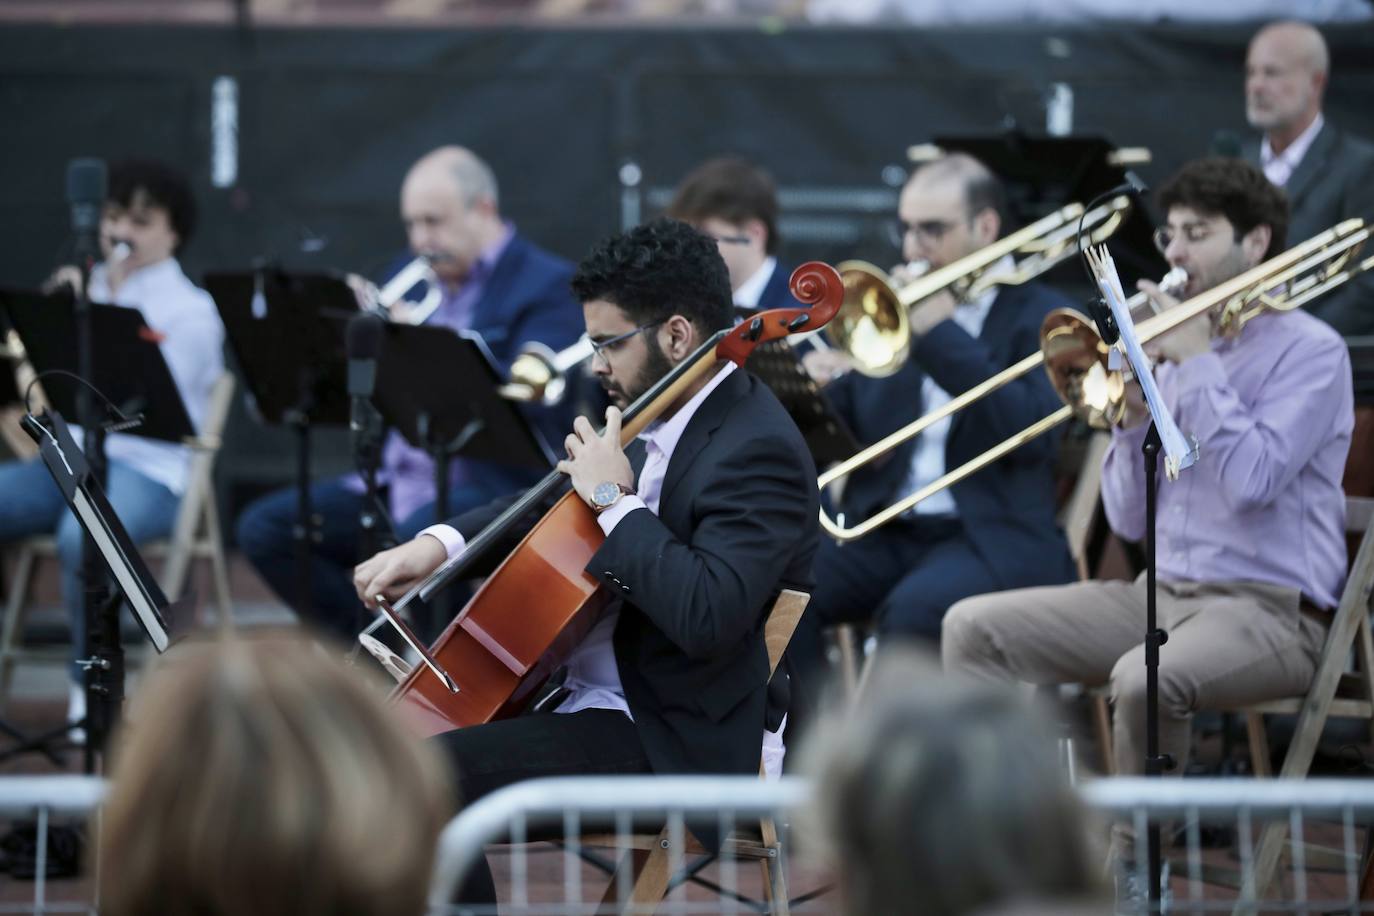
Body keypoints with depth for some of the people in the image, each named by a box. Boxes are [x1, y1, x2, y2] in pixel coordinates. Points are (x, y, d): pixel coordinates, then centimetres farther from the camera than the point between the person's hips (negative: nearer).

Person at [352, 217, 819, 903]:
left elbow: (706, 616, -33)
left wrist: (613, 500, -23)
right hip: (580, 693, 11)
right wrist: (442, 544, 3)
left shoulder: (757, 452, -20)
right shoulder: (659, 421, 9)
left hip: (668, 741, -11)